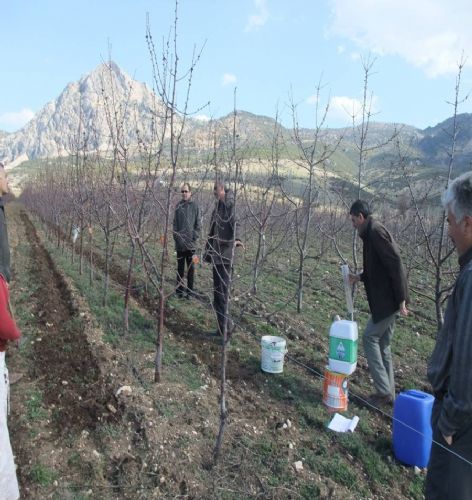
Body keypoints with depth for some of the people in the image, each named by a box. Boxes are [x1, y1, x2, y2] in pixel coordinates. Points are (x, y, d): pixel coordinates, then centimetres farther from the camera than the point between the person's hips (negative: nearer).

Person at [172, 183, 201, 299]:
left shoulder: (195, 206, 0)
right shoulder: (178, 205, 4)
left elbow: (197, 224, 1)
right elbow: (175, 223, 7)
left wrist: (195, 237, -8)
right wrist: (176, 236, -2)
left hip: (191, 243, -1)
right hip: (180, 243, 2)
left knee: (191, 267, 6)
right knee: (180, 267, 9)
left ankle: (190, 290, 14)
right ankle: (179, 290, 18)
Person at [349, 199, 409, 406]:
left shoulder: (376, 232, -15)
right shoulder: (372, 233, 15)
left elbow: (395, 264, -22)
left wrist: (401, 299, -21)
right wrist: (359, 277, 17)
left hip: (388, 300, -10)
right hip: (386, 300, 10)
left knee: (370, 338, -3)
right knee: (383, 342, 14)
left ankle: (383, 391, 5)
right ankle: (388, 392, 23)